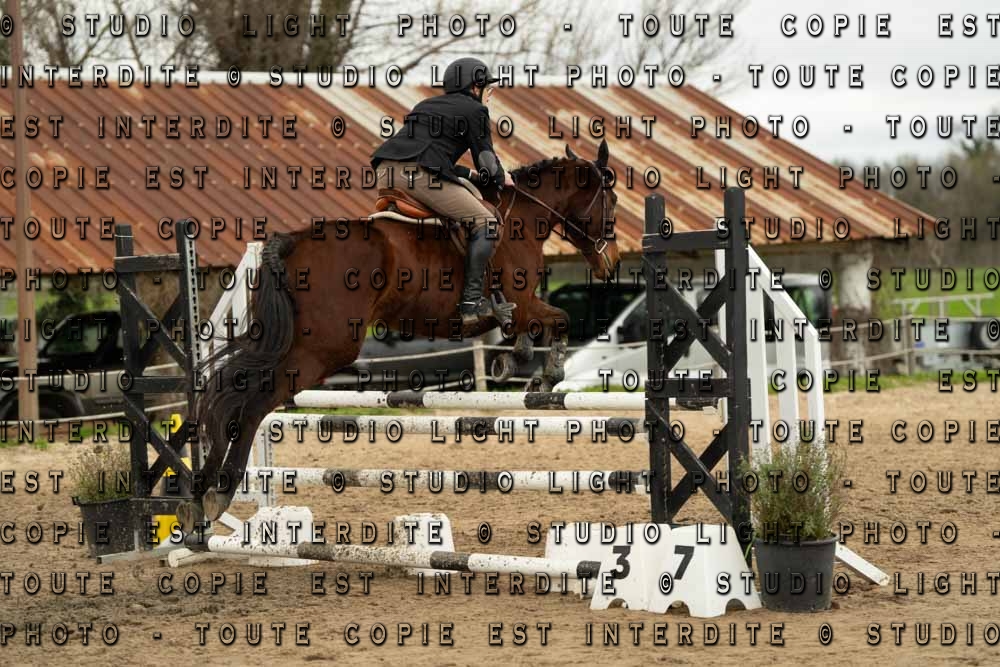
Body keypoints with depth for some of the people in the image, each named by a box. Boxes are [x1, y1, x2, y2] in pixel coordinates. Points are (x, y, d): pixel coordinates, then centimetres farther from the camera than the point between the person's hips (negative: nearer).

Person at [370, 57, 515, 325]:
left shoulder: (426, 105, 33)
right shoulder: (475, 110, 11)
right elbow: (486, 157, 12)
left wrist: (470, 174, 44)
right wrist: (501, 179, 33)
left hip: (385, 172, 8)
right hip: (421, 175, -8)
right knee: (485, 223, 1)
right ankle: (471, 299, -7)